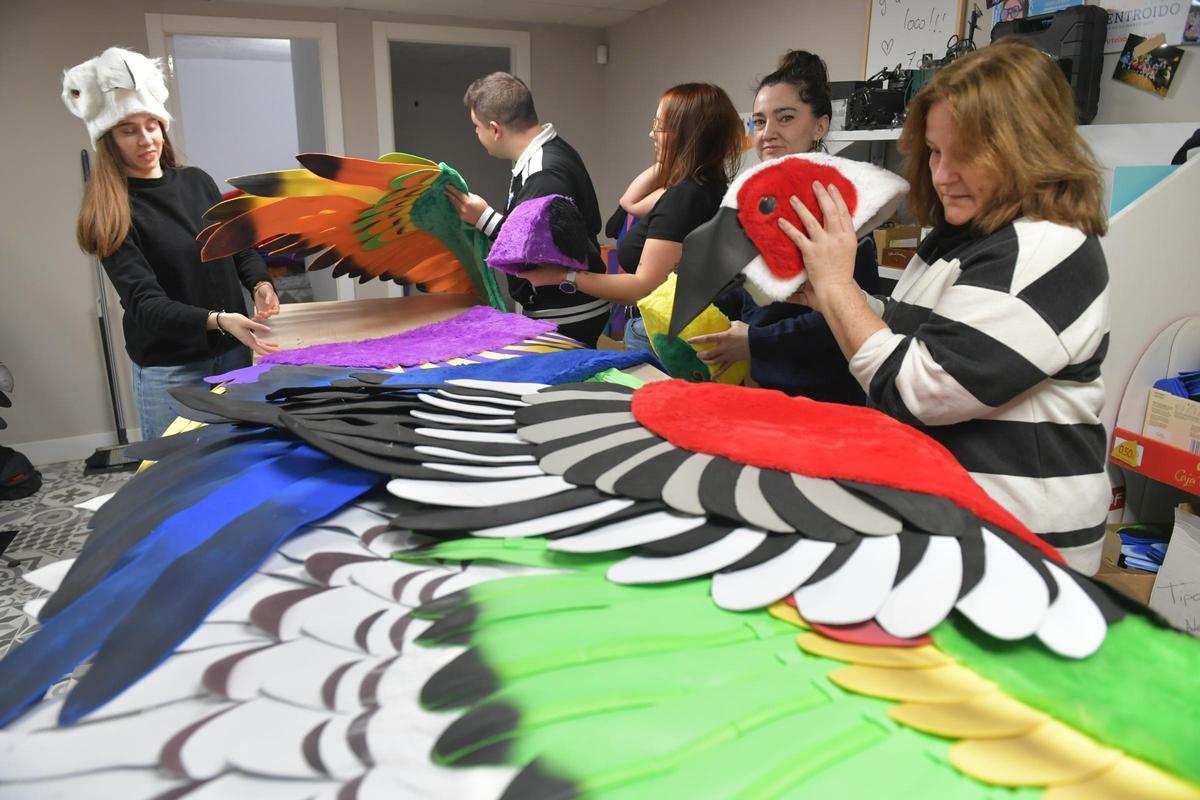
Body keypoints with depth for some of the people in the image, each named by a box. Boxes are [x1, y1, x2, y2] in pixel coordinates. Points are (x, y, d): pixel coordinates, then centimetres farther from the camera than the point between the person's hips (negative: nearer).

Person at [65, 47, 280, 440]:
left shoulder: (197, 182, 4)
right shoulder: (110, 213, -10)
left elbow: (240, 246, 13)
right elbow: (144, 302, -19)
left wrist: (260, 283, -9)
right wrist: (218, 320, -35)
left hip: (233, 350, 4)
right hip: (169, 369, -4)